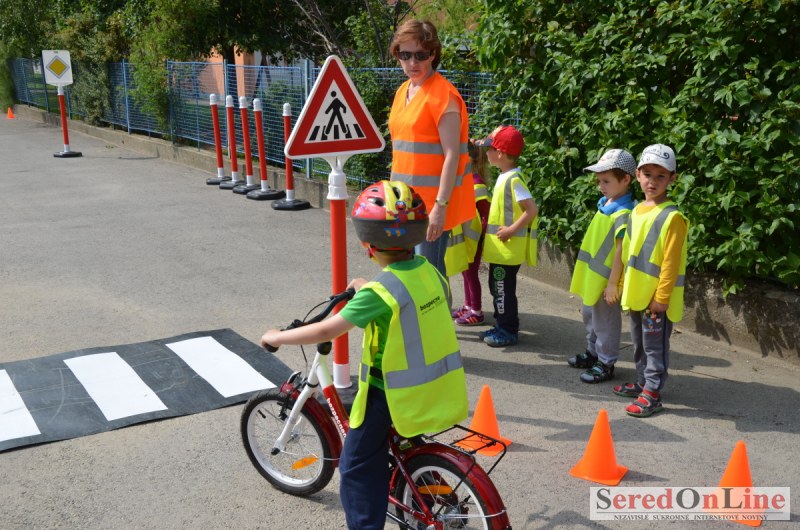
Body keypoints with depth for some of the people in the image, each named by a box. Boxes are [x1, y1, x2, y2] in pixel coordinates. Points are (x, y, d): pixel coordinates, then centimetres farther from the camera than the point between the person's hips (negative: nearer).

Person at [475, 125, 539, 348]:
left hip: (508, 249, -10)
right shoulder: (504, 177, 10)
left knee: (503, 289, -1)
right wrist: (491, 223, 12)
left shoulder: (513, 179, -19)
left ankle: (508, 331, 10)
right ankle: (501, 326, 28)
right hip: (498, 248, 10)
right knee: (497, 287, 17)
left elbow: (532, 209, -24)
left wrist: (511, 229, -23)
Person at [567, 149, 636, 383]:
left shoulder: (622, 214, -22)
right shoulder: (604, 205, 5)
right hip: (591, 276, 9)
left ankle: (606, 363, 18)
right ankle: (593, 353, 40)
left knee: (605, 322, 4)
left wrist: (613, 284, -20)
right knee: (590, 316, 23)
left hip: (605, 280, -9)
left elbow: (620, 251, -22)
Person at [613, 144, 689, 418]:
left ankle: (652, 394, 10)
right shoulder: (637, 211, 7)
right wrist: (624, 286, 16)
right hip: (636, 294, 8)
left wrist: (662, 297, -18)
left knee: (655, 346, 2)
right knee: (639, 343, 20)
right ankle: (642, 383, 34)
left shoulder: (672, 217, -16)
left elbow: (671, 262, -17)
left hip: (657, 298, -8)